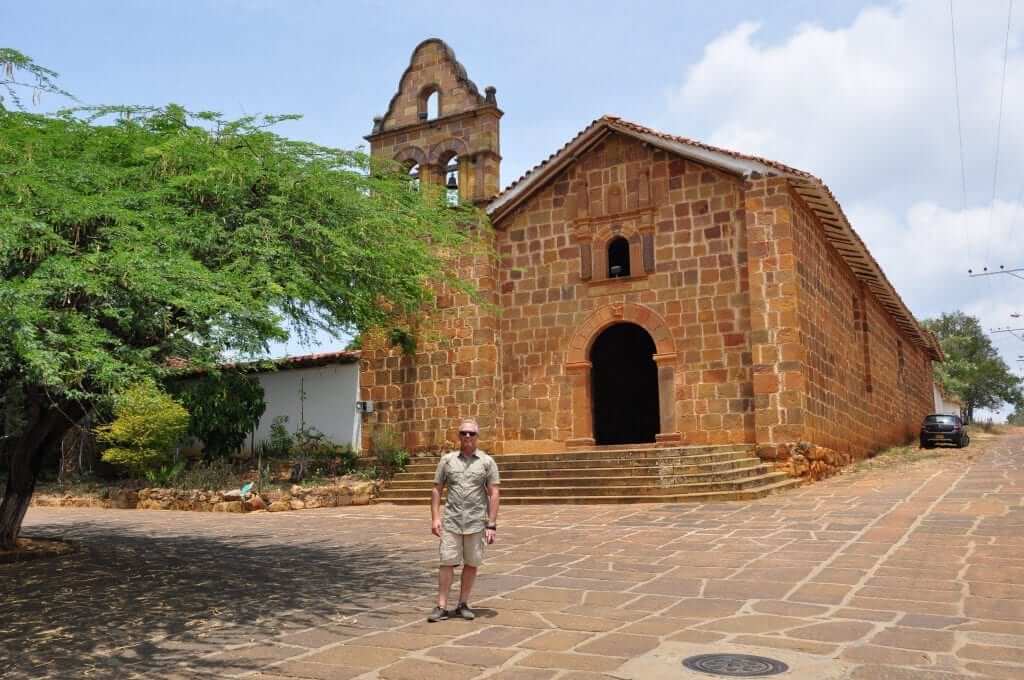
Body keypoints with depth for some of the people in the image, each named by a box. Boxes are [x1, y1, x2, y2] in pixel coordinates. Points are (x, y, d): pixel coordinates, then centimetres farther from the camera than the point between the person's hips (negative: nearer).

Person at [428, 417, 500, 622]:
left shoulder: (487, 462, 1)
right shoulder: (447, 460, 5)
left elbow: (494, 494, -1)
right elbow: (436, 490, 8)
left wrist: (492, 525, -7)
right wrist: (435, 518, -2)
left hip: (476, 523, 0)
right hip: (451, 521, 0)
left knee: (472, 564, 6)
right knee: (447, 562, -1)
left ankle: (463, 605, 19)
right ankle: (442, 607, 5)